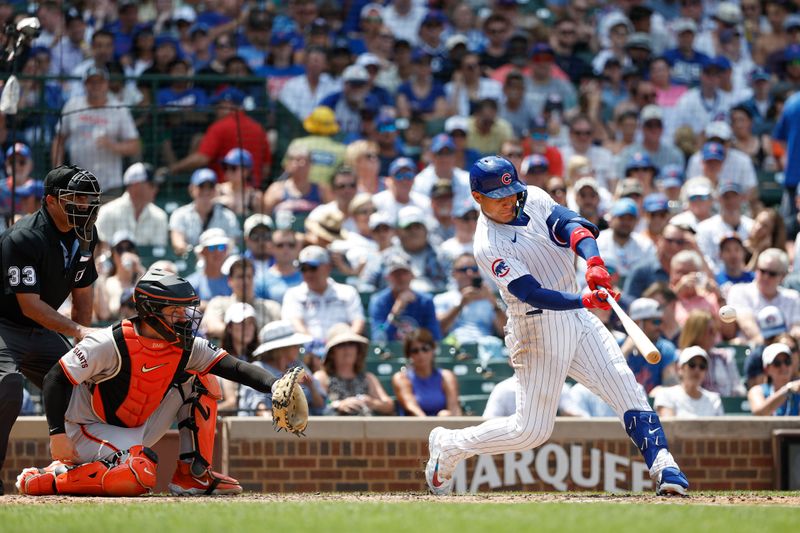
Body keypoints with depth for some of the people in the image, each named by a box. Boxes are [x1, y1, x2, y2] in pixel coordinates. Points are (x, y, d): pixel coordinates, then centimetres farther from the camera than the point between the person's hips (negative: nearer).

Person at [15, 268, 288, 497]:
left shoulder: (187, 347, -6)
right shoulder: (112, 343, -24)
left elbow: (235, 368, -13)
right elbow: (55, 379, -22)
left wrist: (275, 386, -31)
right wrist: (57, 434, -29)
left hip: (137, 430, 7)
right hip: (89, 428, -7)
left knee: (200, 382, -1)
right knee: (140, 475, -36)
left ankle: (193, 475, 3)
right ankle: (40, 481, -18)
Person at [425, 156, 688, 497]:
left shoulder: (533, 199, 3)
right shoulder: (488, 247, -17)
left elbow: (571, 226, -12)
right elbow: (532, 294, -25)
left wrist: (593, 262, -31)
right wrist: (586, 301, -38)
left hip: (576, 318, 6)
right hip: (538, 329, -6)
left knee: (628, 392, -4)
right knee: (531, 430, -2)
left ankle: (662, 466, -5)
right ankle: (448, 446, 16)